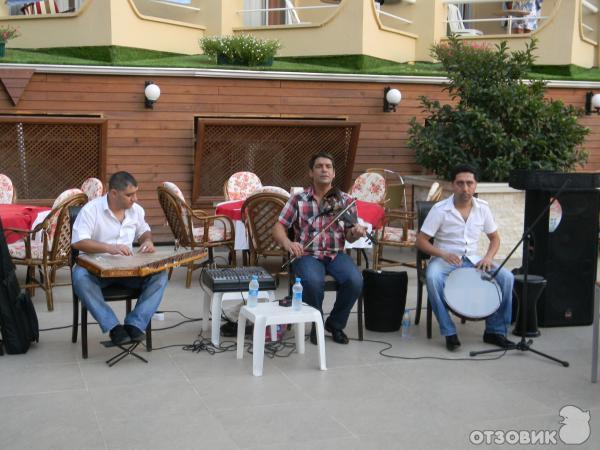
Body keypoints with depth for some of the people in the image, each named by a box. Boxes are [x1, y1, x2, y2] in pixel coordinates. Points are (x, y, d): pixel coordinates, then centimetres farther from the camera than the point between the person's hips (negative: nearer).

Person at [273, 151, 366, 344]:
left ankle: (335, 324, 0)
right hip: (307, 254, -2)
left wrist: (356, 233, -16)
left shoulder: (345, 200, 7)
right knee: (313, 281, -35)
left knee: (355, 280, -27)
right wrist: (287, 243, -22)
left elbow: (349, 236, 9)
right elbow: (278, 227, 0)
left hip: (336, 254, 2)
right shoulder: (298, 200, 3)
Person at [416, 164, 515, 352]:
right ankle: (449, 333, -24)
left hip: (473, 260, 4)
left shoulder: (482, 208, 1)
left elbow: (495, 238, 12)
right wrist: (443, 254, -26)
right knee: (433, 277, -37)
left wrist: (488, 257, -9)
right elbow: (421, 241, -9)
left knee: (506, 277, -19)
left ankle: (495, 330, -3)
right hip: (445, 259, -3)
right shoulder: (440, 209, -11)